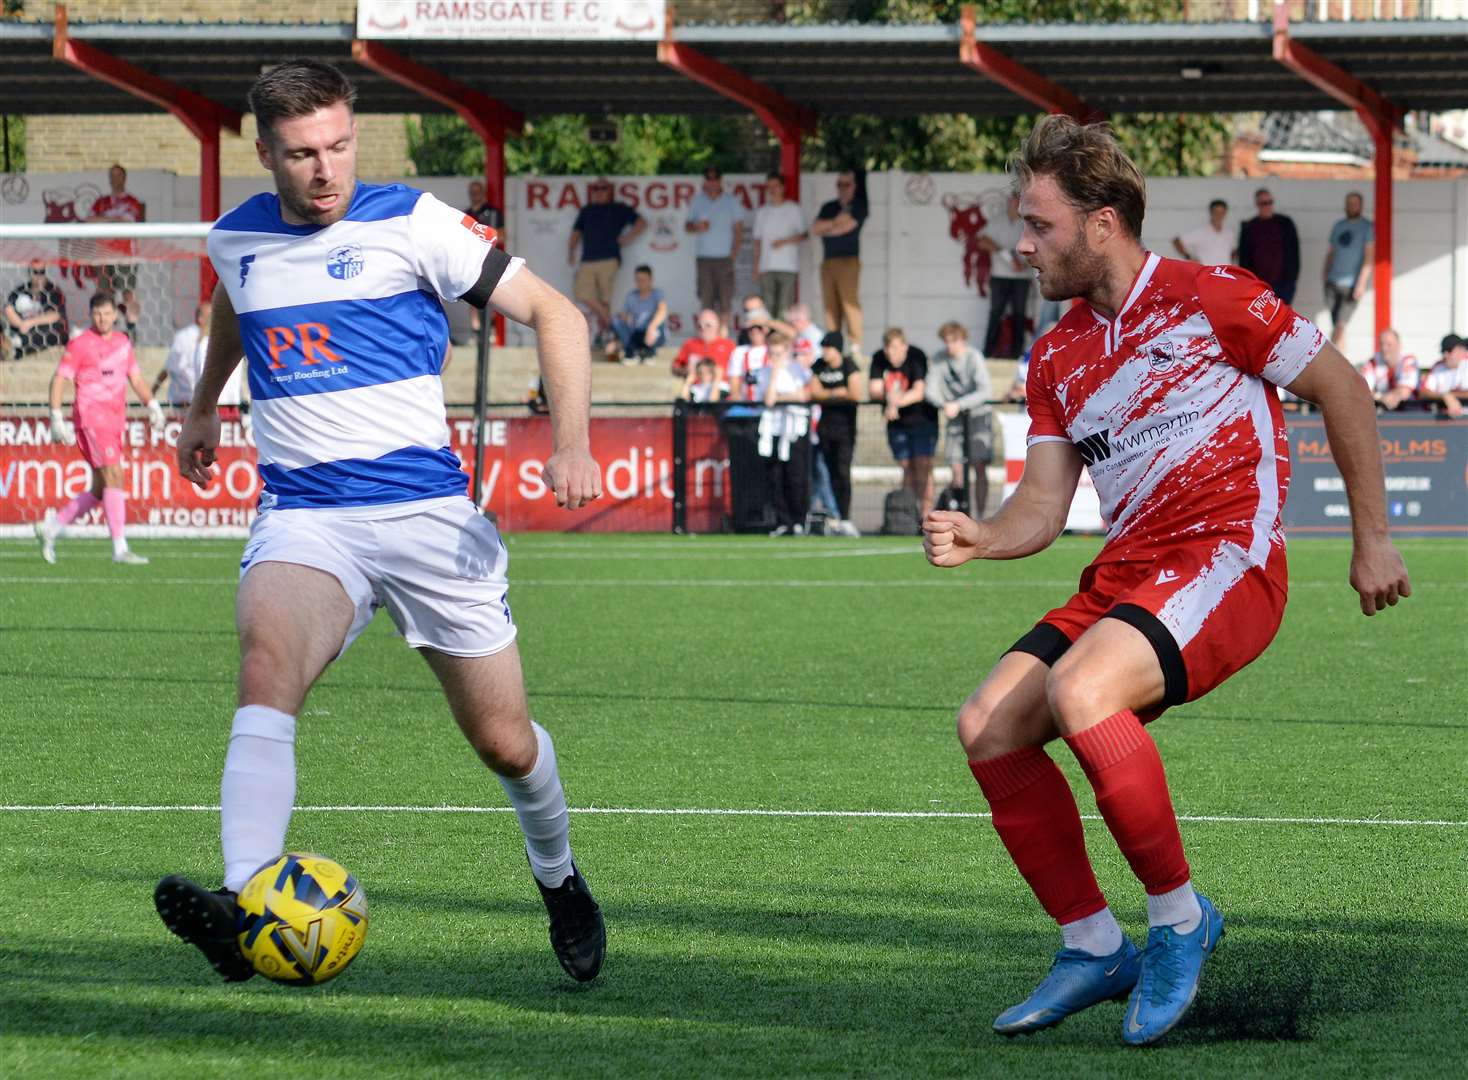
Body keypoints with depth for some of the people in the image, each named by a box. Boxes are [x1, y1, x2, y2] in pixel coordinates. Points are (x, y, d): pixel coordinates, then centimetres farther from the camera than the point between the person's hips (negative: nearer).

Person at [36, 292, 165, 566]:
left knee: (100, 491, 10)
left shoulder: (123, 342, 15)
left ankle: (50, 530, 24)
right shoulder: (80, 344, -4)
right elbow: (59, 381, -5)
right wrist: (57, 419, -14)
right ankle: (120, 548, -21)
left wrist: (152, 405, 9)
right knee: (114, 477, -18)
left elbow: (135, 378, 23)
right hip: (91, 417, -8)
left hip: (115, 420, 8)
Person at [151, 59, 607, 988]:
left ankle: (559, 879, 39)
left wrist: (573, 443, -15)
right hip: (303, 519, 2)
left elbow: (552, 312, -3)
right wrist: (204, 407, 46)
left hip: (427, 513, -1)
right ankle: (243, 901, -45)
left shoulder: (411, 223, -5)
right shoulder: (236, 240, 8)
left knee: (505, 742, 6)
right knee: (267, 659, -31)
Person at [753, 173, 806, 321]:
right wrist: (756, 267, 8)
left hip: (788, 266, -3)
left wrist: (785, 241, -12)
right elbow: (758, 241, 16)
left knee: (785, 306, -9)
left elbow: (804, 235, 4)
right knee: (768, 305, -4)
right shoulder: (761, 212, 16)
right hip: (766, 268, 3)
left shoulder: (793, 209, 6)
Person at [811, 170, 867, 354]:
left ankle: (855, 345, -17)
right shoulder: (828, 207, 21)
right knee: (830, 305, -1)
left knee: (850, 303, -13)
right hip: (828, 261, 5)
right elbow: (814, 229, 9)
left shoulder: (858, 207, 5)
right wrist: (835, 222, -2)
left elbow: (846, 227, -7)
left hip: (848, 261, -5)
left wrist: (825, 228, 7)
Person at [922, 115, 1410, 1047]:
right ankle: (1093, 947, 4)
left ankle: (1180, 917, -14)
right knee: (990, 726, -8)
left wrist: (1373, 540, 2)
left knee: (1078, 693, -31)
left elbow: (1341, 387, 1)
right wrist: (979, 538, -12)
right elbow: (1044, 506, 11)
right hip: (1125, 574, 8)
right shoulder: (1057, 358, 15)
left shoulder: (1210, 302, -5)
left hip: (1226, 560, -8)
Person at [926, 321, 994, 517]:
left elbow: (985, 391, -20)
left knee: (979, 465, -9)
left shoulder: (974, 357, -15)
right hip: (955, 417, 3)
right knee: (957, 467, -4)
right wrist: (943, 404, -25)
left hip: (978, 413, -3)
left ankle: (979, 514, -7)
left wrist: (958, 405, -29)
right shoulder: (939, 358, -5)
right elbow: (930, 390, -5)